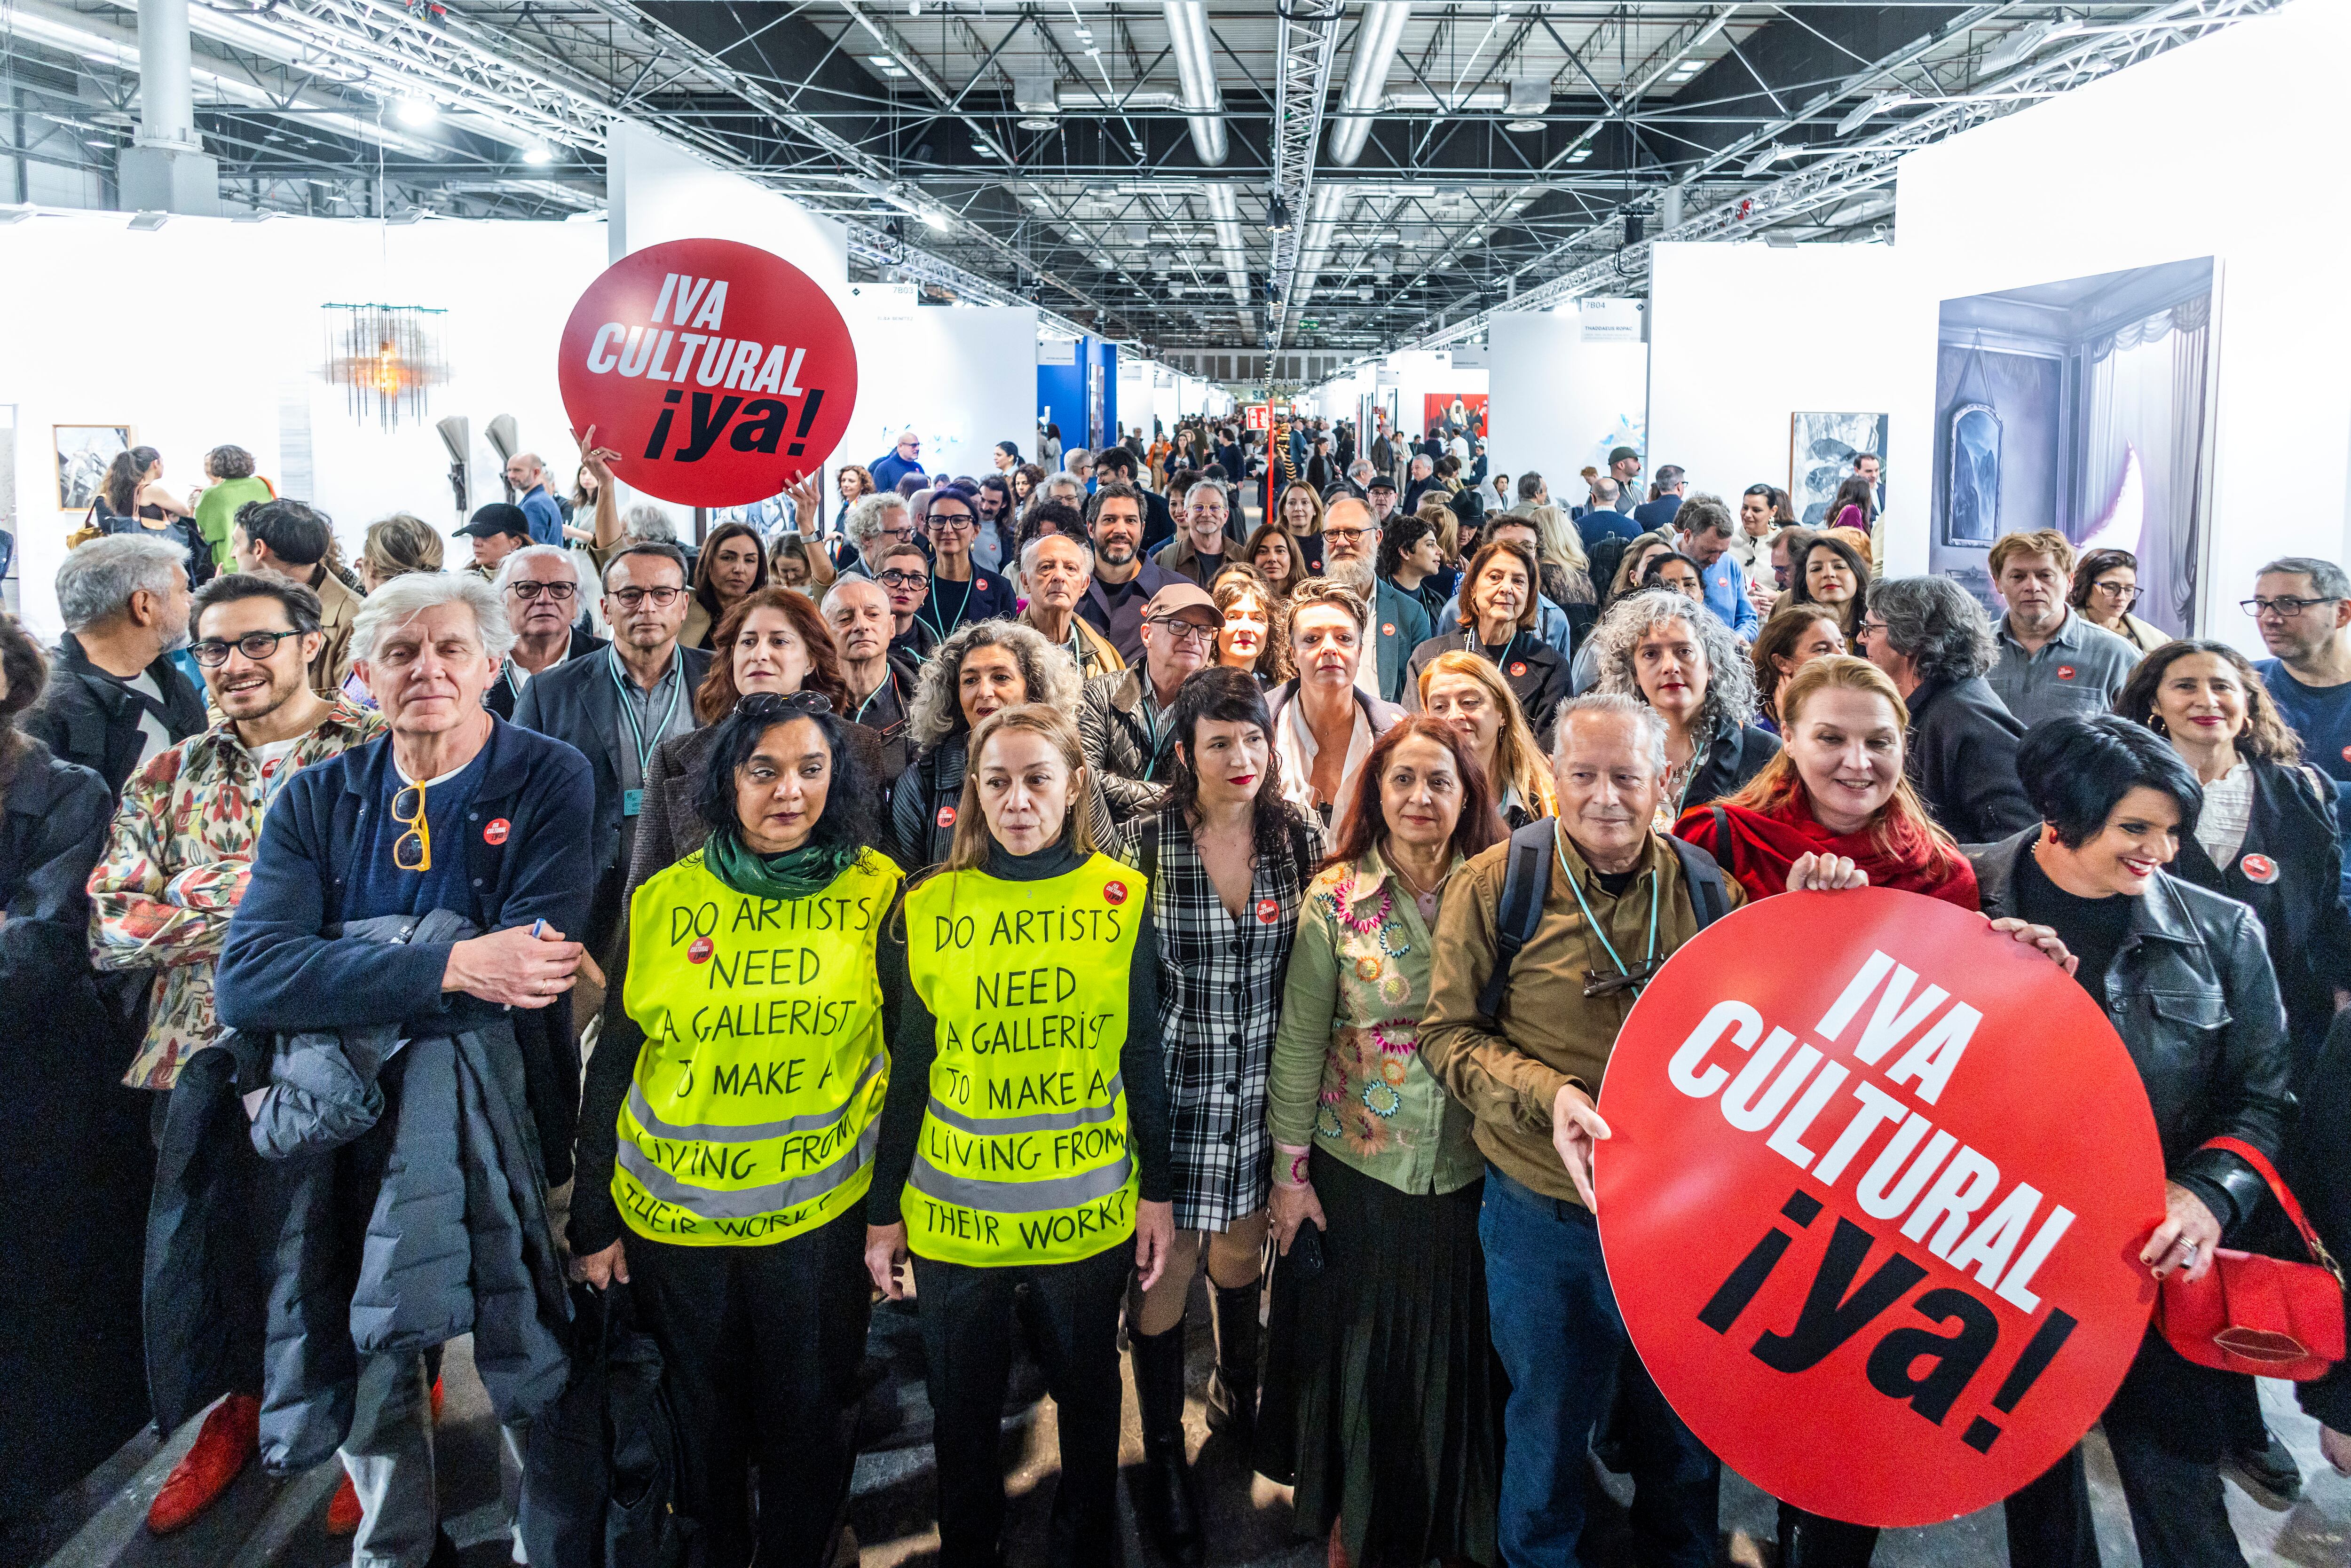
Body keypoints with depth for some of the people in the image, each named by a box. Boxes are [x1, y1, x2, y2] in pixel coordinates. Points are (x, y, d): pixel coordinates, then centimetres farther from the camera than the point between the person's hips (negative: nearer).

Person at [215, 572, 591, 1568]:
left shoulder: (550, 782, -4)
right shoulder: (316, 801, 5)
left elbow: (531, 970, -17)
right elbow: (246, 982, -12)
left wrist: (347, 982, -19)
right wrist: (449, 967, -24)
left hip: (501, 1121, -3)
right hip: (348, 1130, 3)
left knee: (534, 1371, 6)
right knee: (369, 1370, 14)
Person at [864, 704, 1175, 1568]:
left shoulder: (1121, 901, -4)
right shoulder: (929, 907, -3)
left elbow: (1144, 1058, 2)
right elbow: (910, 1070, 3)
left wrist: (1158, 1192, 3)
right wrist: (884, 1210, 4)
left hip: (1086, 1208, 0)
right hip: (955, 1210, 0)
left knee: (1088, 1396, 16)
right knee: (962, 1407, 14)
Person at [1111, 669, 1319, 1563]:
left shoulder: (1297, 838, -2)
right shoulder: (1143, 844, -11)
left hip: (1265, 1088, 3)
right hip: (1171, 1086, -3)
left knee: (1242, 1248, 19)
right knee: (1164, 1263, 5)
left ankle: (1239, 1397, 47)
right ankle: (1164, 1453, 26)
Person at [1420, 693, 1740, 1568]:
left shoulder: (1707, 887, -2)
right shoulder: (1494, 884, -8)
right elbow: (1446, 1033, -5)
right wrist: (1547, 1094, -21)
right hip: (1543, 1215, -2)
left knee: (1683, 1436, 21)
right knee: (1546, 1429, 18)